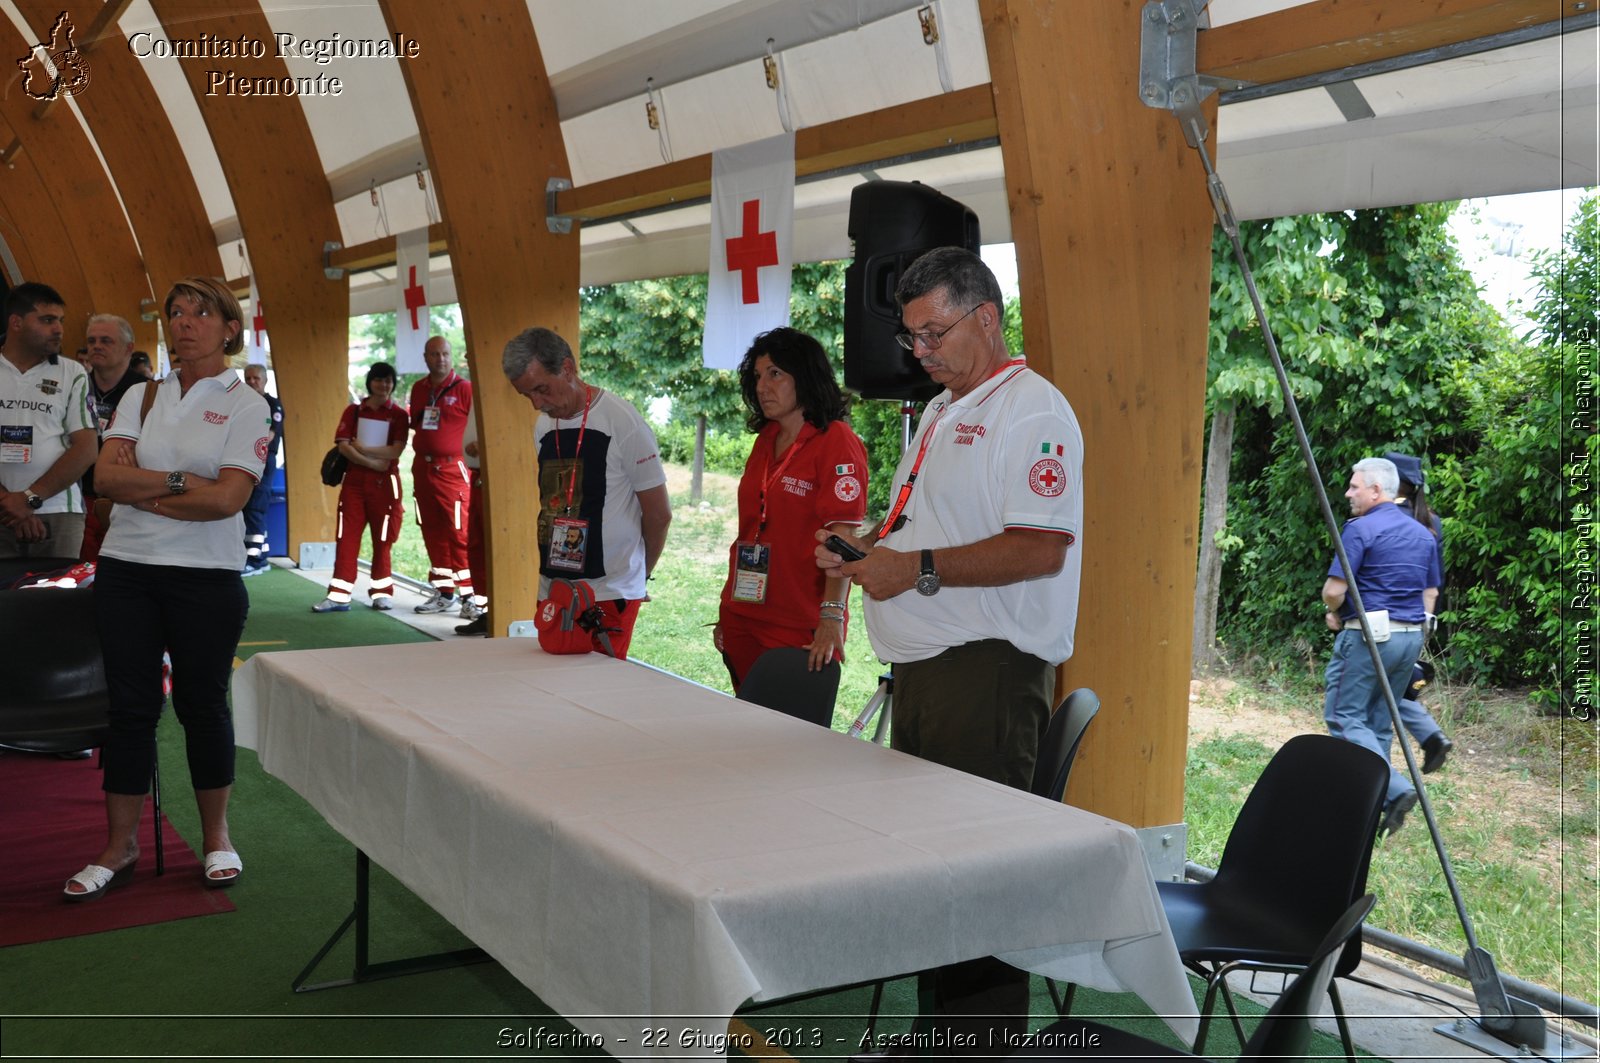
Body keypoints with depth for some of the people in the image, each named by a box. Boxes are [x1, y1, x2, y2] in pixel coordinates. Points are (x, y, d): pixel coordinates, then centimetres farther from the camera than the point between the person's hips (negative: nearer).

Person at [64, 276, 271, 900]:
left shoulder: (246, 406, -2)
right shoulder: (140, 396, 10)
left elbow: (226, 499, -13)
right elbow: (106, 477, -2)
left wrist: (140, 487, -8)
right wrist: (179, 482, -12)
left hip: (206, 577, -3)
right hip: (126, 570, 3)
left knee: (202, 704, 6)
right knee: (130, 706, 6)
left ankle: (216, 837, 23)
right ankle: (119, 848, 16)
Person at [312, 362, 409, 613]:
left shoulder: (399, 415, 2)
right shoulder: (353, 411, 8)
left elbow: (396, 450, -10)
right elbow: (343, 446, -4)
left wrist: (362, 448, -10)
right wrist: (372, 462, -13)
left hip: (385, 483, -2)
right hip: (354, 481, 2)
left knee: (382, 540, 4)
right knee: (347, 538, -1)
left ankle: (382, 593, 15)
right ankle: (339, 596, 0)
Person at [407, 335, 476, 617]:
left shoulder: (465, 388, -5)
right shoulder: (418, 389, 13)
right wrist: (421, 450, 12)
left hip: (453, 469, -6)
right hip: (423, 468, 6)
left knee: (459, 533, -10)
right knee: (433, 533, 10)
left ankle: (470, 596, -7)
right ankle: (443, 593, 19)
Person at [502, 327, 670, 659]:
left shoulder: (623, 422, -11)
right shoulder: (543, 426, 11)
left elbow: (659, 514, -5)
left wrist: (636, 573, 7)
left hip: (608, 594, -6)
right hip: (551, 591, 7)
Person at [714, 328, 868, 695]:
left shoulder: (836, 441, -10)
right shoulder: (765, 442, 13)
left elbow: (842, 536, -18)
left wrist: (831, 617, -26)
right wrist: (727, 612, 16)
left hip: (802, 631, -7)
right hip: (743, 619, 7)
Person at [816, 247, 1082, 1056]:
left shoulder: (1030, 411, -12)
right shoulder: (941, 412, 20)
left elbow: (1042, 549, -21)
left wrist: (919, 569, -22)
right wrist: (864, 547, 8)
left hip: (987, 667, -10)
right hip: (922, 661, 10)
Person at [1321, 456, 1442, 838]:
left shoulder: (1360, 529, -11)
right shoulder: (1423, 534, 14)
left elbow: (1334, 590, -14)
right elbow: (1430, 593, 18)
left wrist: (1334, 613, 5)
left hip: (1368, 634, -8)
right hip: (1411, 636, 8)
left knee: (1345, 716, -3)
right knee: (1379, 721, 13)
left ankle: (1395, 788, -18)